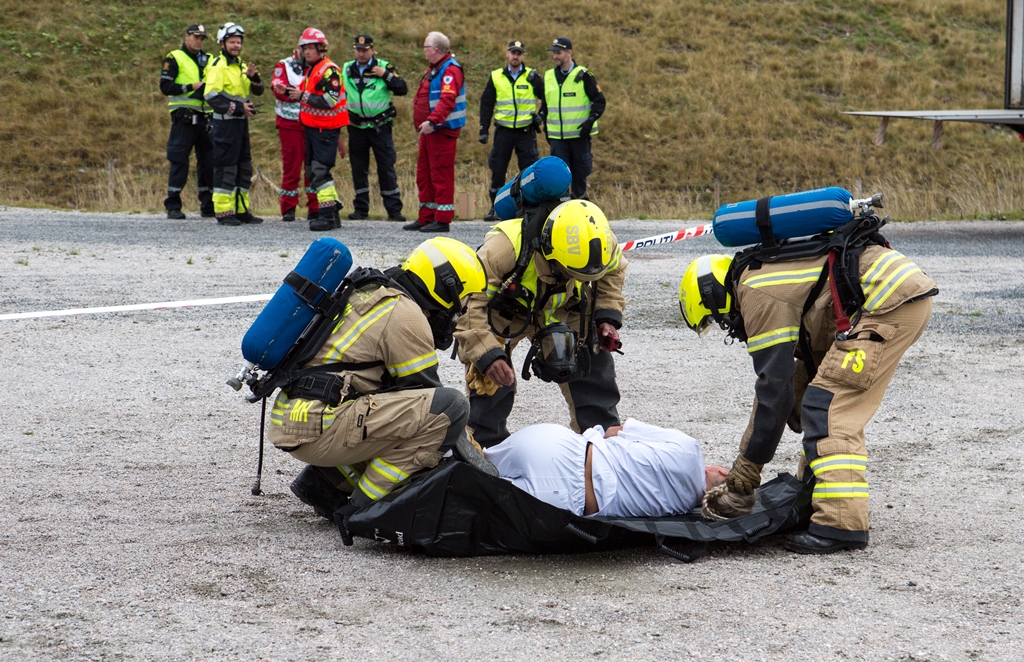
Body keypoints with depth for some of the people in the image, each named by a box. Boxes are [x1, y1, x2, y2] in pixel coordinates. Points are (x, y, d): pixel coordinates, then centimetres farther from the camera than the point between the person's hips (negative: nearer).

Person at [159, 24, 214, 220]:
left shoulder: (209, 60, 18)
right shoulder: (174, 59, 2)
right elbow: (165, 86, -7)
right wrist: (191, 87, -15)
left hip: (206, 118, 5)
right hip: (184, 118, -5)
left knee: (208, 162, 5)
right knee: (179, 162, -5)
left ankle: (208, 205, 11)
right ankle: (173, 207, 0)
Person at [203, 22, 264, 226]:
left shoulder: (241, 66, 18)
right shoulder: (218, 66, -8)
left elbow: (258, 91, 15)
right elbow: (211, 96, -18)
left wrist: (254, 77, -6)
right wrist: (238, 108, -18)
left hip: (241, 122, 9)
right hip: (225, 123, -9)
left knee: (244, 167, 11)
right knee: (225, 167, -8)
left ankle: (242, 210, 17)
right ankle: (223, 212, -5)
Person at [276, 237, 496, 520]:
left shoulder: (370, 295, 22)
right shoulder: (406, 314, -7)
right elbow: (423, 389, -4)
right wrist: (471, 454, 7)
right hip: (319, 429, -10)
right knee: (450, 405, -15)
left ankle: (325, 483, 14)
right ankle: (365, 504, -12)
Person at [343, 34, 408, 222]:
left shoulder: (384, 67, -1)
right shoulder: (346, 70, 7)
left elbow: (402, 89, -7)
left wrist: (386, 74, -17)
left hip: (380, 127, -3)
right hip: (357, 127, 3)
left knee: (386, 168, -2)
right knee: (358, 169, 7)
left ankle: (394, 209, 1)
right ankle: (361, 208, 15)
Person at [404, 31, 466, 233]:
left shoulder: (450, 70, -14)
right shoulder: (434, 69, 20)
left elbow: (448, 100, -27)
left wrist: (432, 121, -36)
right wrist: (423, 125, 22)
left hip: (443, 131, -11)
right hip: (430, 130, 11)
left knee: (441, 175, -8)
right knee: (424, 174, 13)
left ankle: (443, 220, -5)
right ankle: (426, 217, 20)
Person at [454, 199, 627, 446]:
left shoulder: (598, 242, -26)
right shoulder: (505, 247, -43)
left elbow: (613, 269, 2)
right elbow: (468, 302, -40)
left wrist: (608, 315, -10)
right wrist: (486, 354, -47)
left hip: (561, 309, 4)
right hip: (503, 312, -4)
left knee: (594, 362, 0)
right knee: (491, 380, -13)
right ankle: (483, 447, 7)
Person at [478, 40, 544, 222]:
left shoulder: (532, 77, 2)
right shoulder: (496, 77, 6)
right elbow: (486, 104, 11)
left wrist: (541, 116, -4)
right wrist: (483, 130, 6)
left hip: (526, 132, -1)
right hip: (503, 131, 1)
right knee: (497, 171, 2)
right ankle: (496, 208, 11)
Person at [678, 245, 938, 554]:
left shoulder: (757, 293, -9)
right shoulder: (765, 272, 21)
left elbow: (774, 385, -9)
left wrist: (748, 462, 0)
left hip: (891, 302, -11)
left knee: (828, 409, -12)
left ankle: (841, 523, -18)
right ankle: (812, 501, 23)